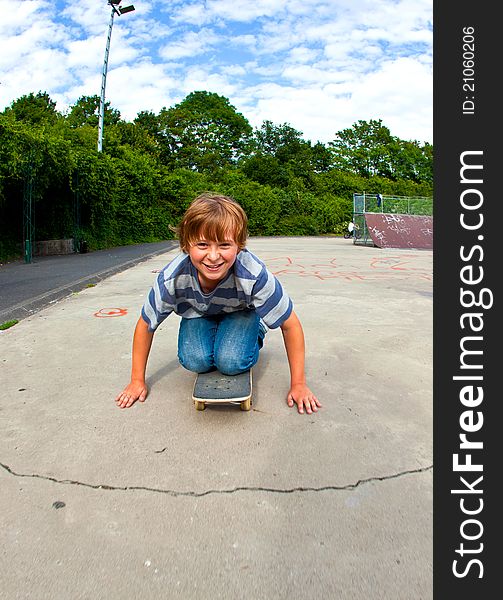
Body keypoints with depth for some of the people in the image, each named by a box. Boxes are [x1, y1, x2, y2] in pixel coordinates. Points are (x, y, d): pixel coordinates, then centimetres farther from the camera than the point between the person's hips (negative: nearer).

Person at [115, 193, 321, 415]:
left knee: (231, 362, -25)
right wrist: (137, 381, -7)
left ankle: (253, 338, 9)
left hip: (241, 312, -1)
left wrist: (298, 385, -19)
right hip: (198, 314, 2)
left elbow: (290, 326, -25)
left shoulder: (254, 276, -41)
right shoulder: (171, 278, -35)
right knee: (195, 362, -23)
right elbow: (145, 326, -16)